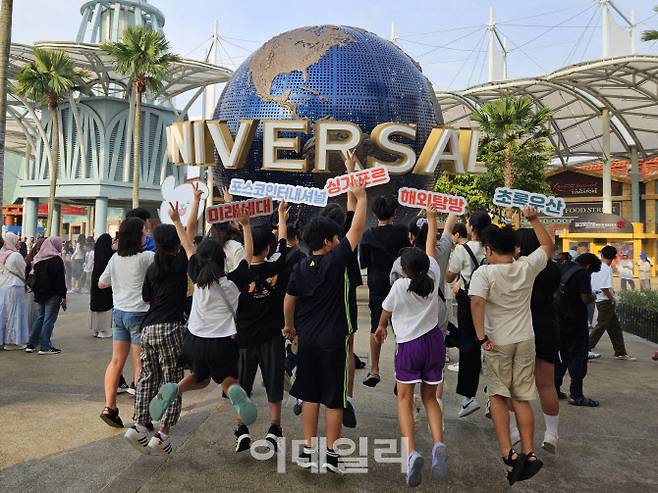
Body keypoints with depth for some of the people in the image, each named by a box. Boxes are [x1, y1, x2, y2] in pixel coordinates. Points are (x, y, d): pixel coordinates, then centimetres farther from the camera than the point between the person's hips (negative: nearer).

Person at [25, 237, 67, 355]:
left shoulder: (38, 259, 8)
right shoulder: (56, 260, -13)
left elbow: (35, 277, 15)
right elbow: (61, 280, -14)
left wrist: (36, 292, 22)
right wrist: (63, 296, -11)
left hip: (39, 294, 7)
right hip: (52, 295, -7)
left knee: (38, 318, 15)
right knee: (49, 320, -2)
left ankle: (31, 345, 18)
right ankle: (45, 347, 1)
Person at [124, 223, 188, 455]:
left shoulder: (152, 267, 11)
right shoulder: (180, 262, -4)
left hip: (148, 327, 6)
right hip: (170, 328, -6)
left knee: (148, 377, 15)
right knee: (173, 380, 2)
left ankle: (139, 425, 9)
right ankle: (163, 433, 0)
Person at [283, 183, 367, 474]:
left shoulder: (300, 268, 2)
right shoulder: (336, 260, -13)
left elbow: (288, 301, 9)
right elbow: (357, 229, -9)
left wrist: (290, 326, 25)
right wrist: (361, 197, 2)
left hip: (306, 340, 5)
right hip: (334, 340, -5)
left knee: (310, 395, 14)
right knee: (334, 398, 7)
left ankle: (308, 449, 20)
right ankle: (331, 453, 14)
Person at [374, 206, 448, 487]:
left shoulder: (400, 286, -12)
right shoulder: (433, 277, -5)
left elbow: (385, 311, 6)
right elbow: (431, 247, 10)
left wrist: (381, 328, 27)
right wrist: (432, 219, 22)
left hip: (408, 345, -4)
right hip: (434, 341, 4)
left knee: (404, 399, 7)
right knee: (430, 398, 16)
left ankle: (411, 452, -10)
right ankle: (439, 443, -7)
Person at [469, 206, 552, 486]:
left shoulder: (484, 273, -15)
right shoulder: (527, 267, -3)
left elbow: (477, 302, -30)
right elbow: (548, 245, 14)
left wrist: (481, 337, -25)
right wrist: (534, 219, 18)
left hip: (497, 343, -4)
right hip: (525, 341, 4)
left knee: (498, 397, 7)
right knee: (522, 398, 12)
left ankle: (508, 454, -1)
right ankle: (528, 453, 11)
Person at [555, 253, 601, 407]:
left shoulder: (563, 267, 8)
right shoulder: (583, 274, -13)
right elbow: (585, 298, -21)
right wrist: (593, 297, -1)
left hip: (559, 318, 7)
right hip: (575, 321, -7)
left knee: (562, 355, 17)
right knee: (577, 356, 2)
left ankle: (554, 389, 20)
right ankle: (576, 395, 3)